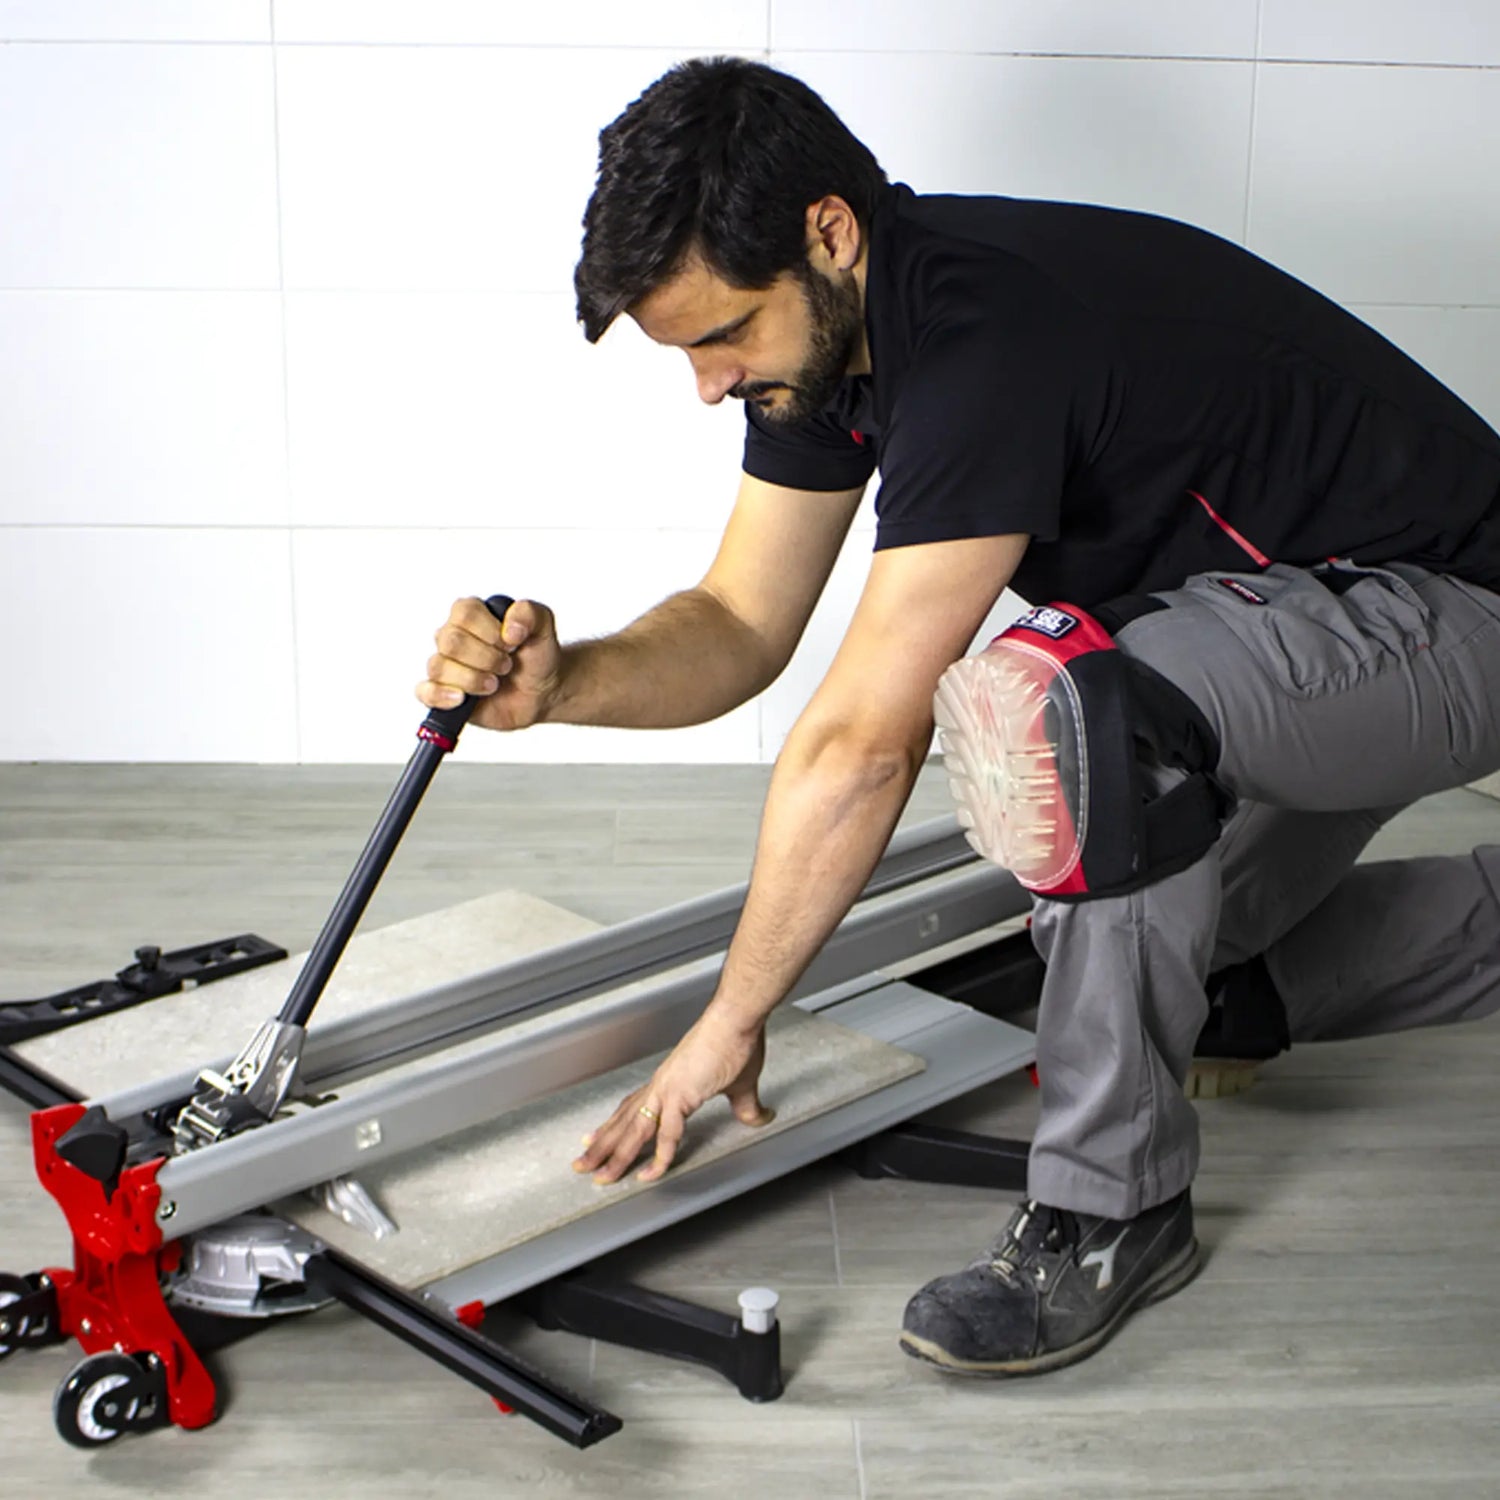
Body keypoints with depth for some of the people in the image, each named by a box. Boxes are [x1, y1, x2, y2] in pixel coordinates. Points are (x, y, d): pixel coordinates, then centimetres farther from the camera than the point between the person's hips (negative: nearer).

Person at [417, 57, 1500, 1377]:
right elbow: (741, 627, 0)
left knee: (1067, 699, -37)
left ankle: (1114, 1207, -20)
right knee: (1179, 960, 22)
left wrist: (730, 1023, -21)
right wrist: (560, 683, -21)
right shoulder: (827, 324, -5)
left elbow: (862, 745, -31)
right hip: (1282, 620, 10)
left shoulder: (990, 339, -33)